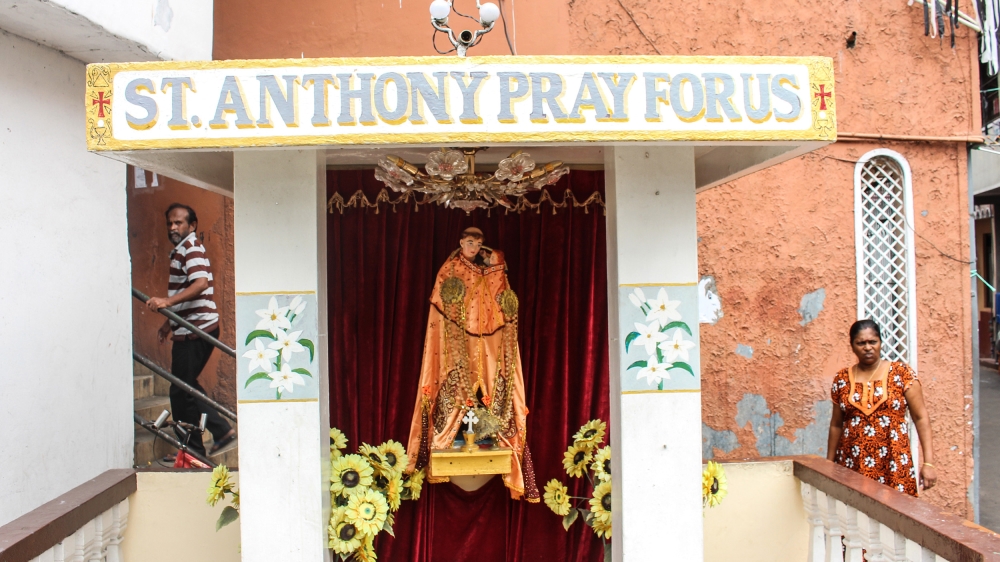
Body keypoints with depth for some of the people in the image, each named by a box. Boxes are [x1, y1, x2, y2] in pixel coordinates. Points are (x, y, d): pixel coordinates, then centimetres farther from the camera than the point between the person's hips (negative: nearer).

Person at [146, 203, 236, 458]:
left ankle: (193, 451, 6)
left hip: (196, 330, -10)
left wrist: (167, 301, -37)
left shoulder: (191, 247, -10)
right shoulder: (181, 250, 22)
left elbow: (201, 283, -27)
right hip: (188, 329, 10)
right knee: (187, 386, 16)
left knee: (181, 390, -3)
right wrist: (170, 323, 26)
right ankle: (222, 430, 17)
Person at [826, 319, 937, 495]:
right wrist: (829, 465, 11)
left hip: (893, 464, -1)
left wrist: (928, 462, -7)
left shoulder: (901, 372, 0)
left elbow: (921, 418, -1)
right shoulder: (842, 379, 5)